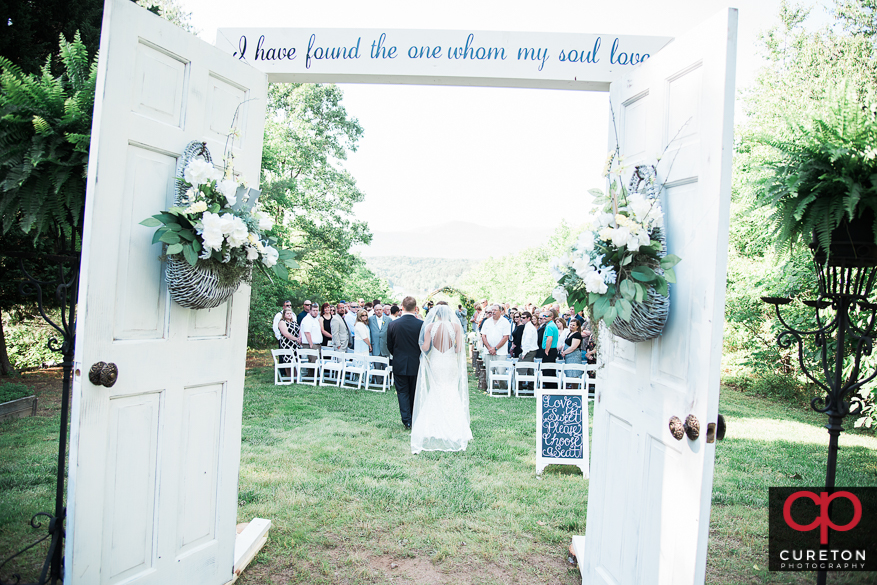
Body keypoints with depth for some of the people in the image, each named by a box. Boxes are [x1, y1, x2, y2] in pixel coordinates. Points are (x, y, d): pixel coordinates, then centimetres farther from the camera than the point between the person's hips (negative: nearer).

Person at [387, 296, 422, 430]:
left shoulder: (393, 325, -10)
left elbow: (389, 346, 1)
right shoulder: (421, 324, -13)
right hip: (416, 364, 1)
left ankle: (407, 421, 5)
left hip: (399, 364, 0)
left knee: (402, 392, 10)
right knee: (415, 393, 15)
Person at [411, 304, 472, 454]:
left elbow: (425, 347, -11)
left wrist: (421, 346, 11)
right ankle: (454, 430, 12)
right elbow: (459, 348, -9)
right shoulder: (456, 326, -6)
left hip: (435, 364, 0)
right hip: (451, 364, 0)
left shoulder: (429, 326, -6)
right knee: (452, 395, 11)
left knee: (434, 396, 13)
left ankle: (432, 429, 14)